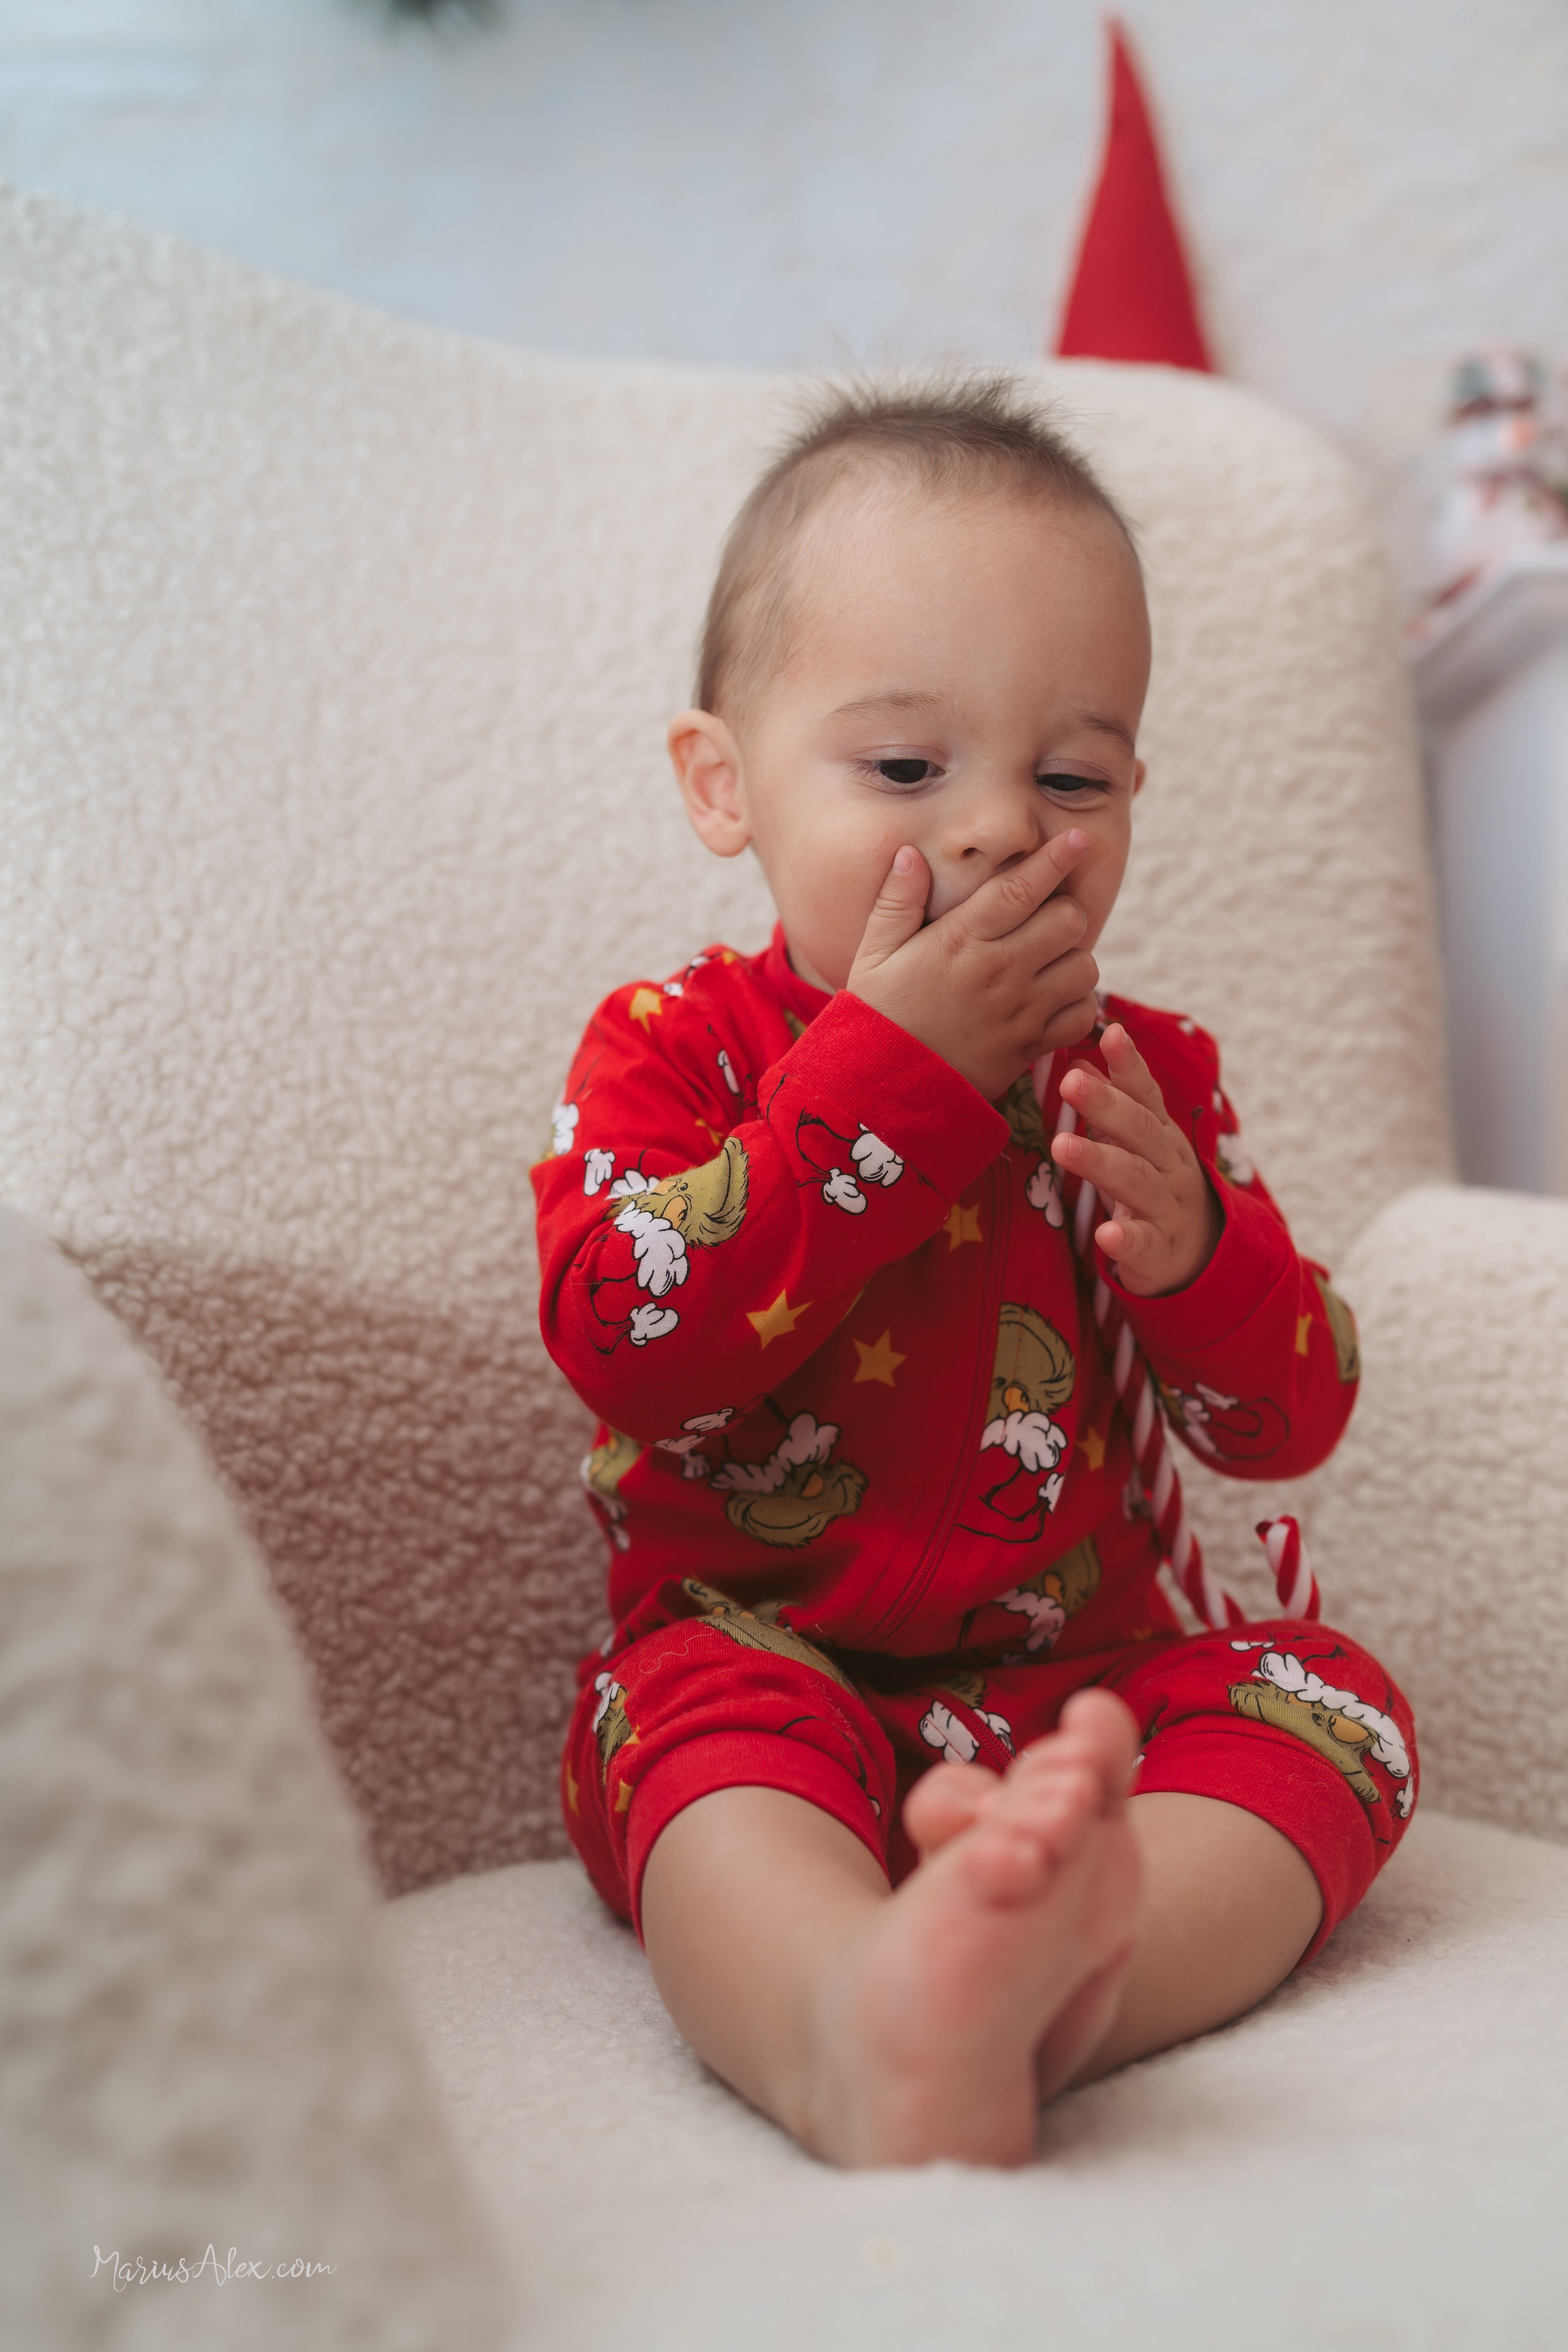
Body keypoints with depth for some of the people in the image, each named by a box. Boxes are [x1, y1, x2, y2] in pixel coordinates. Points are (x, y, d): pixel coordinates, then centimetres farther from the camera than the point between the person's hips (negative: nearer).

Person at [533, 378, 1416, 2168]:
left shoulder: (1146, 1071, 8)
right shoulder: (672, 1047, -1)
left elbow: (1289, 1419, 6)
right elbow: (628, 1343, -20)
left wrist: (1190, 1242, -17)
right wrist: (892, 1076, -20)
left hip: (1089, 1675, 4)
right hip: (763, 1656, -3)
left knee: (1329, 1704, -20)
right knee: (708, 1725, -34)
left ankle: (1062, 1953, -49)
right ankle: (858, 2035, -65)